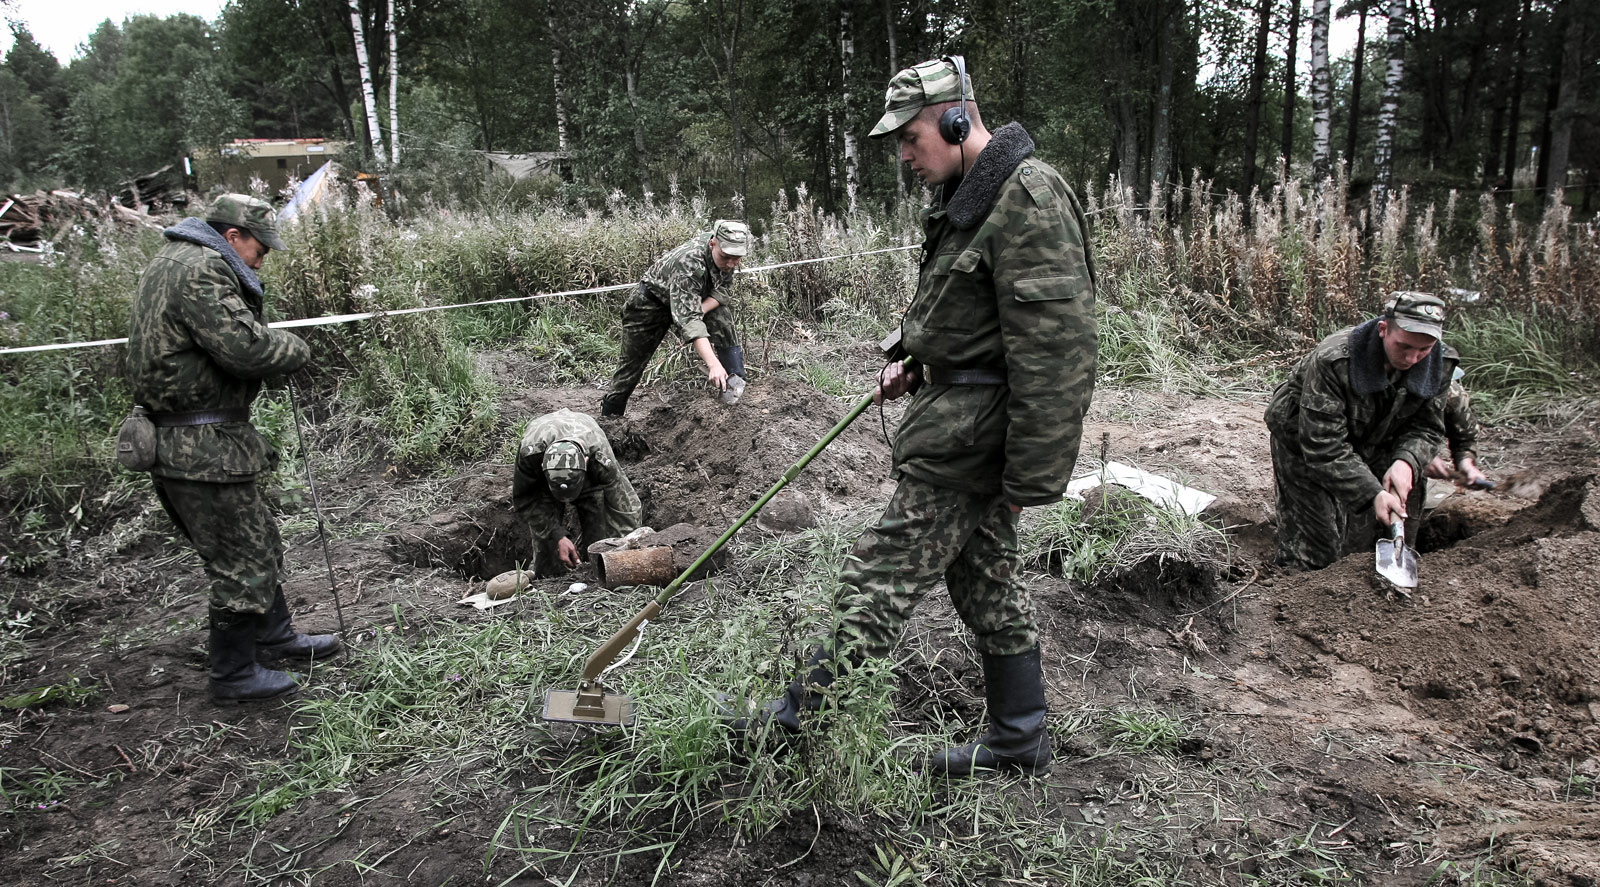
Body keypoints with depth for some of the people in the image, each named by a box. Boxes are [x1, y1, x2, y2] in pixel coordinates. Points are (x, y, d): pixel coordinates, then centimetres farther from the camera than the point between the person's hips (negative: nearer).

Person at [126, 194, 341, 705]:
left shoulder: (172, 261, 17)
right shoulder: (200, 270, -19)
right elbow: (245, 346, -28)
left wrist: (277, 349, 1)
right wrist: (296, 350, -10)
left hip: (185, 444, 11)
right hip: (203, 452, -11)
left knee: (258, 542, 23)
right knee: (242, 561, 1)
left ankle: (273, 637, 38)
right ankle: (234, 674, 15)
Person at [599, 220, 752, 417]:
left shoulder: (726, 252, -22)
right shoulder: (688, 264, -43)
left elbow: (722, 288, -10)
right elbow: (688, 319, -50)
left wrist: (701, 310, -32)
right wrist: (713, 363, -59)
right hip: (653, 299, -5)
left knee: (721, 316, -24)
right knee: (634, 359, 0)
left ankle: (733, 379, -17)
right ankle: (609, 412, 18)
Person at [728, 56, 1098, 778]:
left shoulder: (1030, 199, -19)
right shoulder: (968, 194, 14)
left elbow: (1051, 349, -23)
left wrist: (1029, 475, -22)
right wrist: (915, 365, 14)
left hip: (970, 433, -11)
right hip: (958, 408, 11)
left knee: (883, 580, -2)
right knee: (987, 578, 16)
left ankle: (804, 713, 11)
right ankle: (1019, 739, 28)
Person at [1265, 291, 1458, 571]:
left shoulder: (1440, 364, -17)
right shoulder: (1333, 360, -36)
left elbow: (1426, 428, -8)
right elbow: (1323, 446, -36)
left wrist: (1406, 462, -32)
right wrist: (1373, 493, -42)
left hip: (1367, 442, 6)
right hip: (1303, 439, -5)